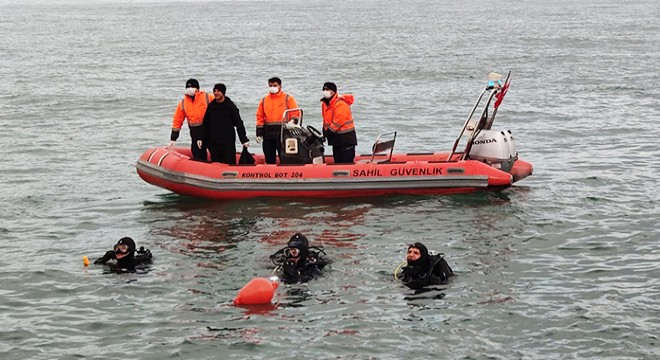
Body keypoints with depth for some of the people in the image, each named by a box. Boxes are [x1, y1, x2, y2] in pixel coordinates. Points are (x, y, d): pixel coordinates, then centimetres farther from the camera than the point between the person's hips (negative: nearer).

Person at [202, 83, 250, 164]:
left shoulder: (230, 106, -3)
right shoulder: (211, 106, 8)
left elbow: (239, 123, -3)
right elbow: (206, 124, 16)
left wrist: (244, 139, -8)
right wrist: (205, 140, 14)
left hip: (228, 142, -4)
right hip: (214, 143, 4)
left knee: (230, 163, -5)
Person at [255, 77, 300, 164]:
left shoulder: (288, 99, 2)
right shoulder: (264, 100, 13)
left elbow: (295, 114, -3)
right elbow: (260, 118, 12)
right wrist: (259, 134, 6)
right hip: (268, 134, 4)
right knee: (269, 160, 8)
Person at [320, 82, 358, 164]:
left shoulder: (340, 104, -18)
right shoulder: (325, 103, 11)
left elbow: (338, 122, -23)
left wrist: (328, 132, -19)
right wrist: (325, 132, 8)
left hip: (346, 137, -9)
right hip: (335, 138, 9)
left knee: (347, 162, -9)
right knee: (338, 162, 11)